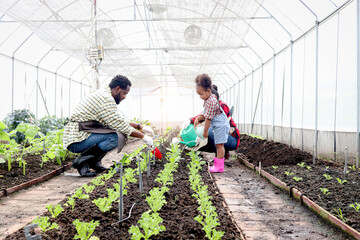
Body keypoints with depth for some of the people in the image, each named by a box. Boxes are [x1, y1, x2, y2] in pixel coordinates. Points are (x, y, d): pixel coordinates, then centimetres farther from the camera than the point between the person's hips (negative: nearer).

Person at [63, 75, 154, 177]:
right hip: (76, 141, -10)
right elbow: (121, 126, -17)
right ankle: (81, 161, -12)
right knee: (116, 137, -24)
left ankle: (94, 162, 8)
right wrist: (143, 136, -8)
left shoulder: (104, 94, 15)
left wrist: (140, 126, 16)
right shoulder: (105, 99, -18)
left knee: (119, 132, 11)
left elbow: (119, 121, 22)